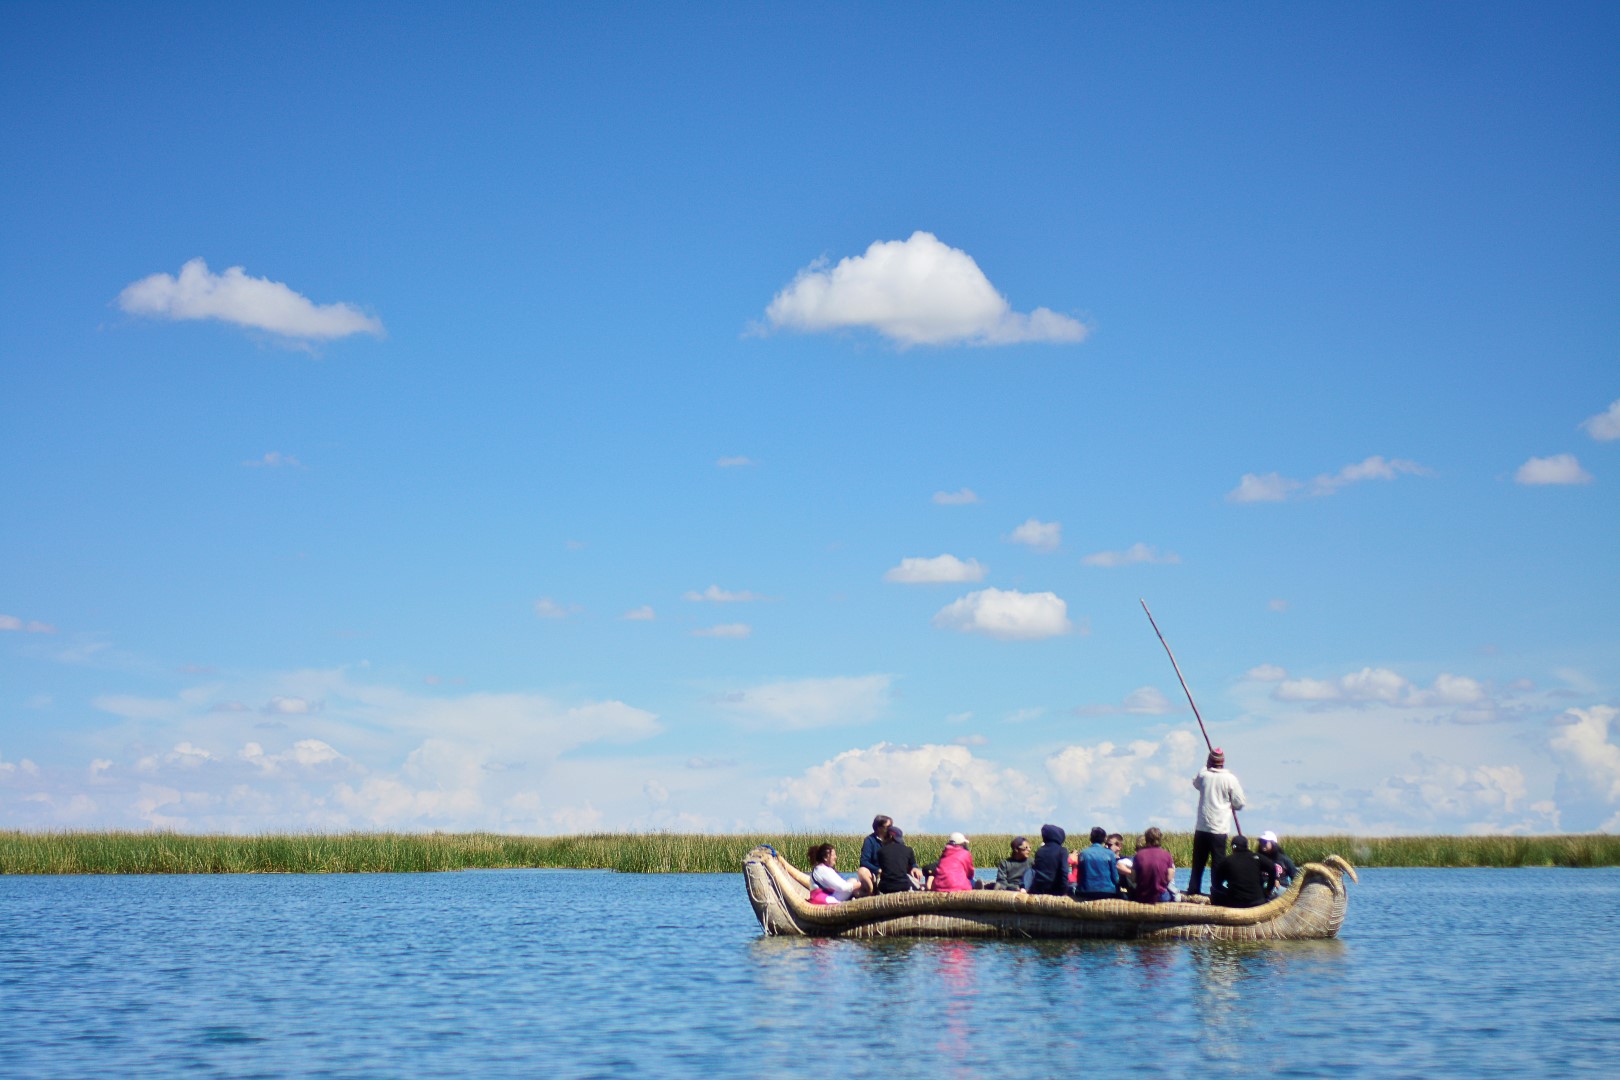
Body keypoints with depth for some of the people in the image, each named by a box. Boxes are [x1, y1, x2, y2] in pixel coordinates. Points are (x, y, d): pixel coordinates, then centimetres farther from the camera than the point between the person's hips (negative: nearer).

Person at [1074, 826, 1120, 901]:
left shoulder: (1083, 854, 4)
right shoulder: (1109, 854, -1)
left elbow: (1079, 877, 9)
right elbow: (1115, 878, 3)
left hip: (1086, 894, 2)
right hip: (1107, 893, -2)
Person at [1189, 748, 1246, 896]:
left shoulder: (1203, 775, -2)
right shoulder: (1230, 779, -10)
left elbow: (1195, 782, 23)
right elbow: (1239, 803, -5)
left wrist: (1206, 767, 27)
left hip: (1201, 827, 3)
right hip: (1220, 828, -3)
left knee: (1198, 861, 12)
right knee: (1218, 862, 1)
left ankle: (1193, 890, 16)